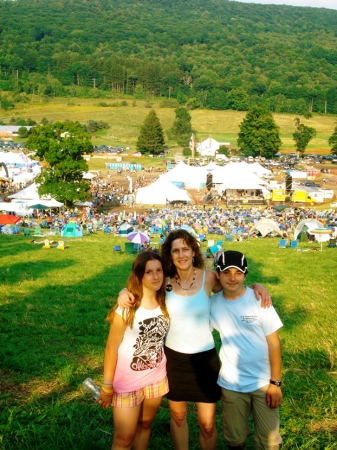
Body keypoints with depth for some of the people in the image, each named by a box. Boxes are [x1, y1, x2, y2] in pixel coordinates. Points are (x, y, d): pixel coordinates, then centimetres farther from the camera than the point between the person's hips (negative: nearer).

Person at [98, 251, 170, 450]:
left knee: (145, 425, 22)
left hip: (157, 378, 5)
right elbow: (111, 348, -14)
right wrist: (107, 386, -11)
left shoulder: (164, 302, -5)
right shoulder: (127, 307, -20)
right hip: (128, 381, -5)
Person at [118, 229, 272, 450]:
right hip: (174, 358, 2)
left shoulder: (209, 278, -10)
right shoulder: (165, 281, -7)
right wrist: (124, 293, -17)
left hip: (204, 358, -2)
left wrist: (257, 286, -16)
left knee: (207, 424, 8)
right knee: (178, 416, 20)